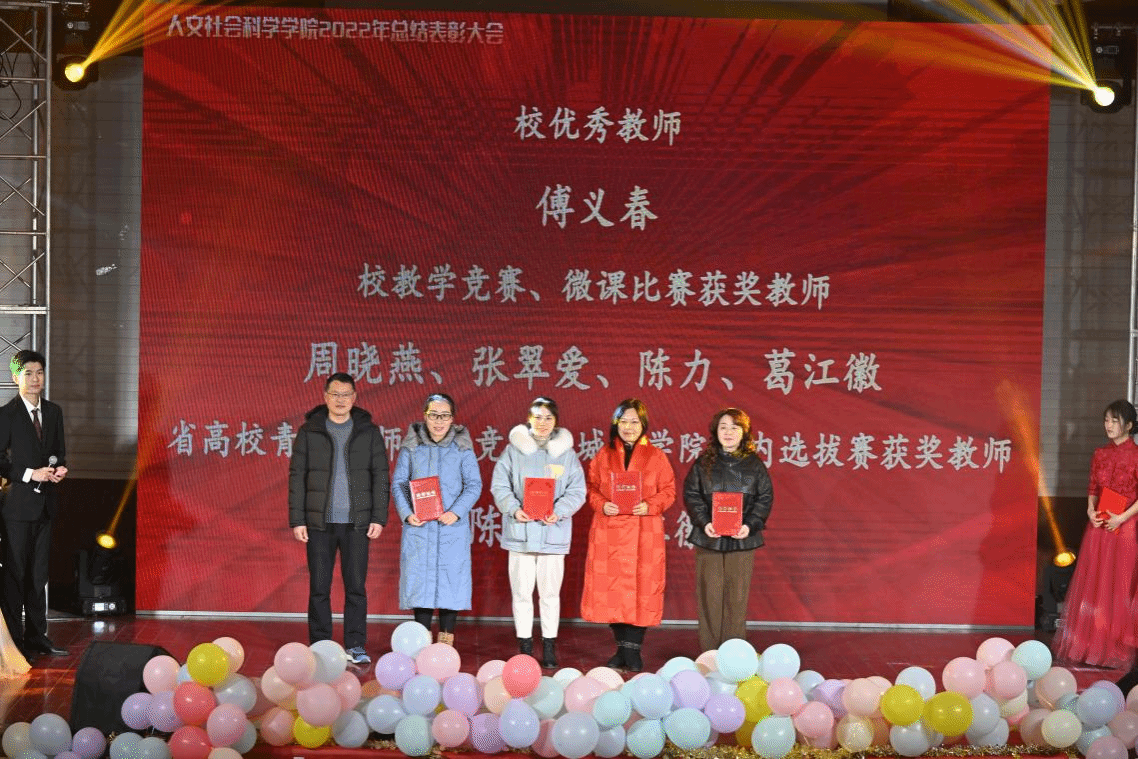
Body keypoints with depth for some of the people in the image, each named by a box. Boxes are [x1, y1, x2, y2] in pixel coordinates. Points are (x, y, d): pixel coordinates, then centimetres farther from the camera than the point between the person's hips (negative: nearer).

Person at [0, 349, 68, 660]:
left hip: (45, 502, 6)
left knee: (38, 573, 12)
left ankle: (37, 636, 20)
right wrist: (31, 474, -17)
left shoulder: (53, 412, 10)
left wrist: (61, 468, -3)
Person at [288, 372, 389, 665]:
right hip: (319, 522, 0)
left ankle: (356, 646, 10)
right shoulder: (309, 431, 5)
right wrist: (297, 520, -3)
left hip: (357, 522, 0)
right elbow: (296, 477, 4)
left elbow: (380, 476, 6)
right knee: (319, 588, 3)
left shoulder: (369, 432, 6)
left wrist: (379, 518, -2)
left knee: (356, 586, 2)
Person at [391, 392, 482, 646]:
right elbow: (398, 482, 5)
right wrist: (406, 513, -10)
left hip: (452, 525, -1)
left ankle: (446, 640, 10)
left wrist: (457, 512, -15)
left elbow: (474, 484, 0)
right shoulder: (411, 445, 5)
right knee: (419, 578, 2)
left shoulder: (462, 446, 2)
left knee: (451, 578, 1)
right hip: (418, 526, 1)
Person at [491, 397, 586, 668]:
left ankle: (549, 647, 16)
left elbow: (577, 491, 3)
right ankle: (525, 647, 15)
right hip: (520, 532, 0)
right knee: (522, 592, 5)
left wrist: (559, 511, -14)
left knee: (550, 592, 7)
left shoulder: (567, 453, 6)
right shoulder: (513, 450, 4)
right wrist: (514, 509, -16)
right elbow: (499, 486, 2)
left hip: (553, 532, 0)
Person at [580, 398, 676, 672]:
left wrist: (650, 506, -13)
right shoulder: (604, 455, 10)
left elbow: (668, 491, 4)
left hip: (644, 534, -2)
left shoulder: (656, 456, 5)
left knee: (641, 589, -3)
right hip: (609, 532, 2)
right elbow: (591, 488, 9)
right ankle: (622, 647, 14)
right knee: (611, 588, 2)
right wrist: (602, 505, -10)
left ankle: (633, 650, 5)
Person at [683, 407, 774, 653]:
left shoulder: (754, 464, 6)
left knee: (737, 596, 0)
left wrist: (750, 525, -11)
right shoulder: (703, 463, 6)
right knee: (709, 596, 0)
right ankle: (709, 653, 7)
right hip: (709, 538, 0)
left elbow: (765, 498, 4)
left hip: (743, 539, 0)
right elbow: (691, 494, 3)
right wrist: (704, 522, -12)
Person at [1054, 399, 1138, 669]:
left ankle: (1116, 648, 9)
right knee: (1091, 585, 6)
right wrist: (1091, 510, -2)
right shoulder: (1100, 454, 9)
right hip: (1098, 526, 5)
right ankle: (1089, 644, 14)